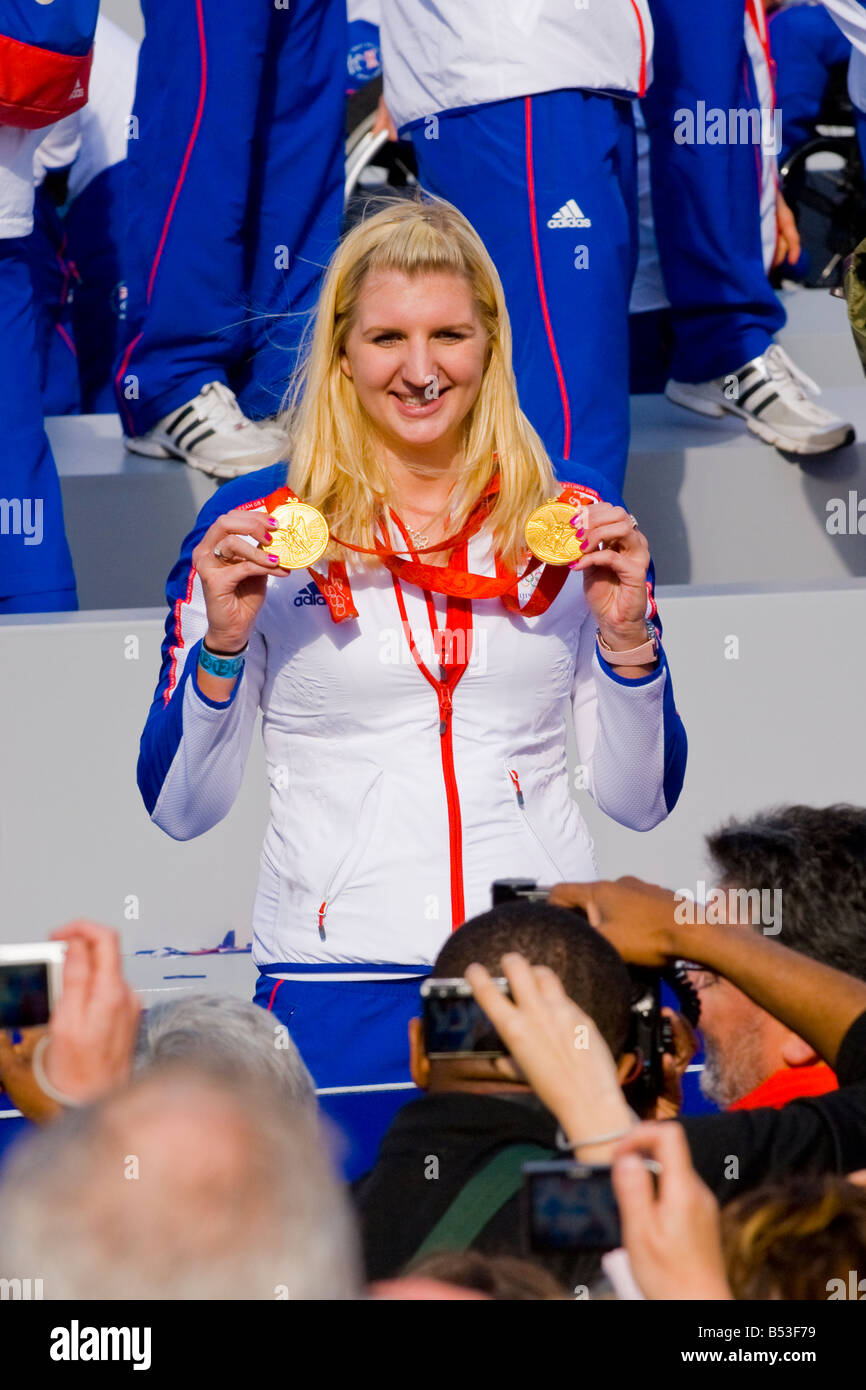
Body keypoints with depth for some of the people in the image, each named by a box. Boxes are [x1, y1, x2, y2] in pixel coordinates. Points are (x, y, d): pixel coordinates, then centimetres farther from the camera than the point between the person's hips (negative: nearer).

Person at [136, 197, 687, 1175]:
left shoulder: (575, 523, 8)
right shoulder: (255, 527, 2)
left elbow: (639, 799, 10)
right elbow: (178, 807, 3)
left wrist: (628, 634, -5)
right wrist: (222, 644, -12)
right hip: (336, 977, -2)